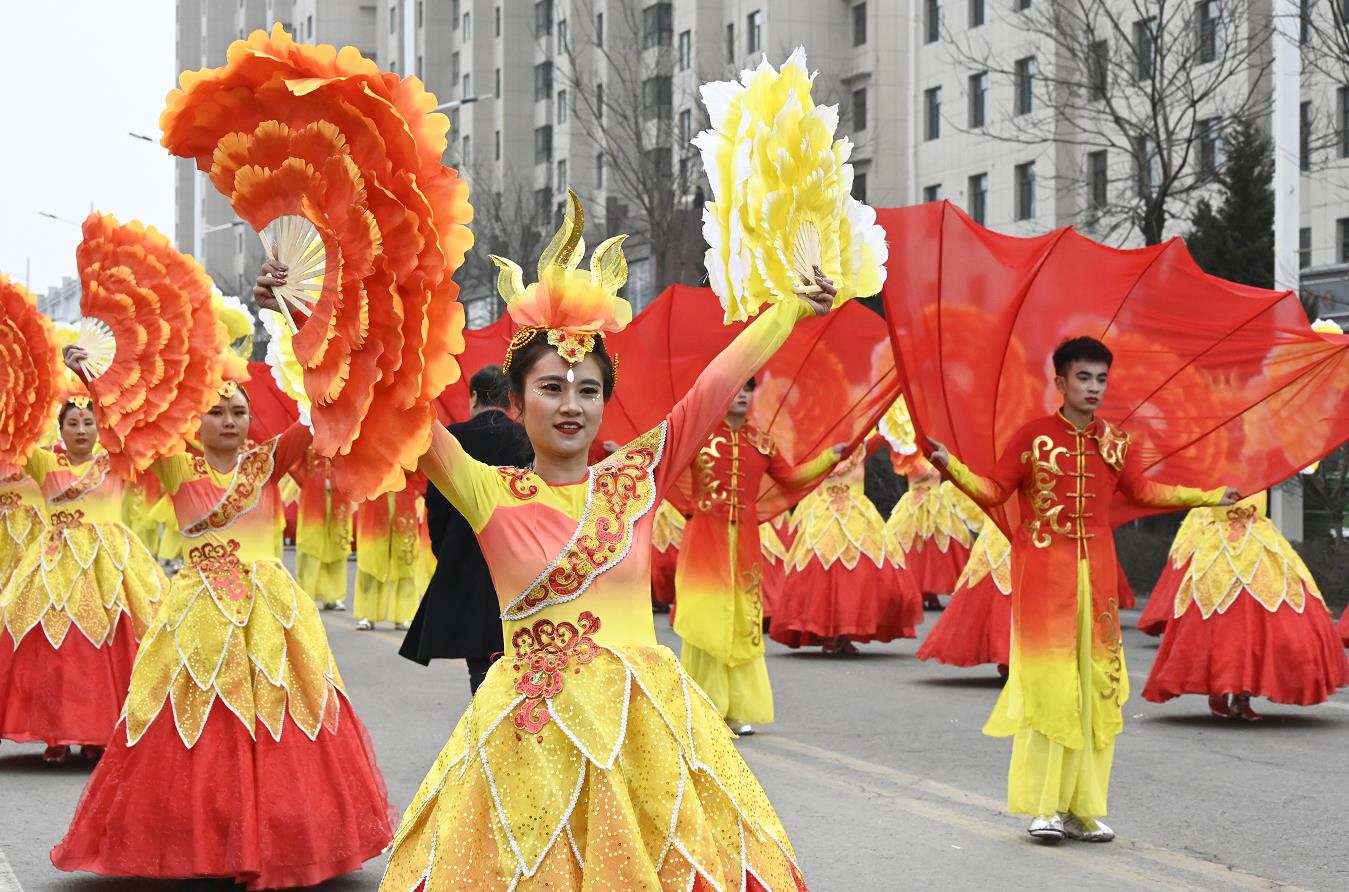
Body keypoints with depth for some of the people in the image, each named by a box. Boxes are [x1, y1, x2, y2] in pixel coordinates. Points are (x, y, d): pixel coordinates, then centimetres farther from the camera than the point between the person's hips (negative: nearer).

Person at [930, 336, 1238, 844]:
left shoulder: (1115, 444, 9)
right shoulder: (1033, 437, -2)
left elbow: (1144, 492, 22)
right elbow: (995, 492, -2)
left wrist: (1210, 498, 24)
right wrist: (952, 467, -18)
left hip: (1096, 573, 4)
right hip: (1043, 572, -4)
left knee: (1096, 686, 2)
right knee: (1047, 683, -7)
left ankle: (1082, 808, 8)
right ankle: (1044, 807, -2)